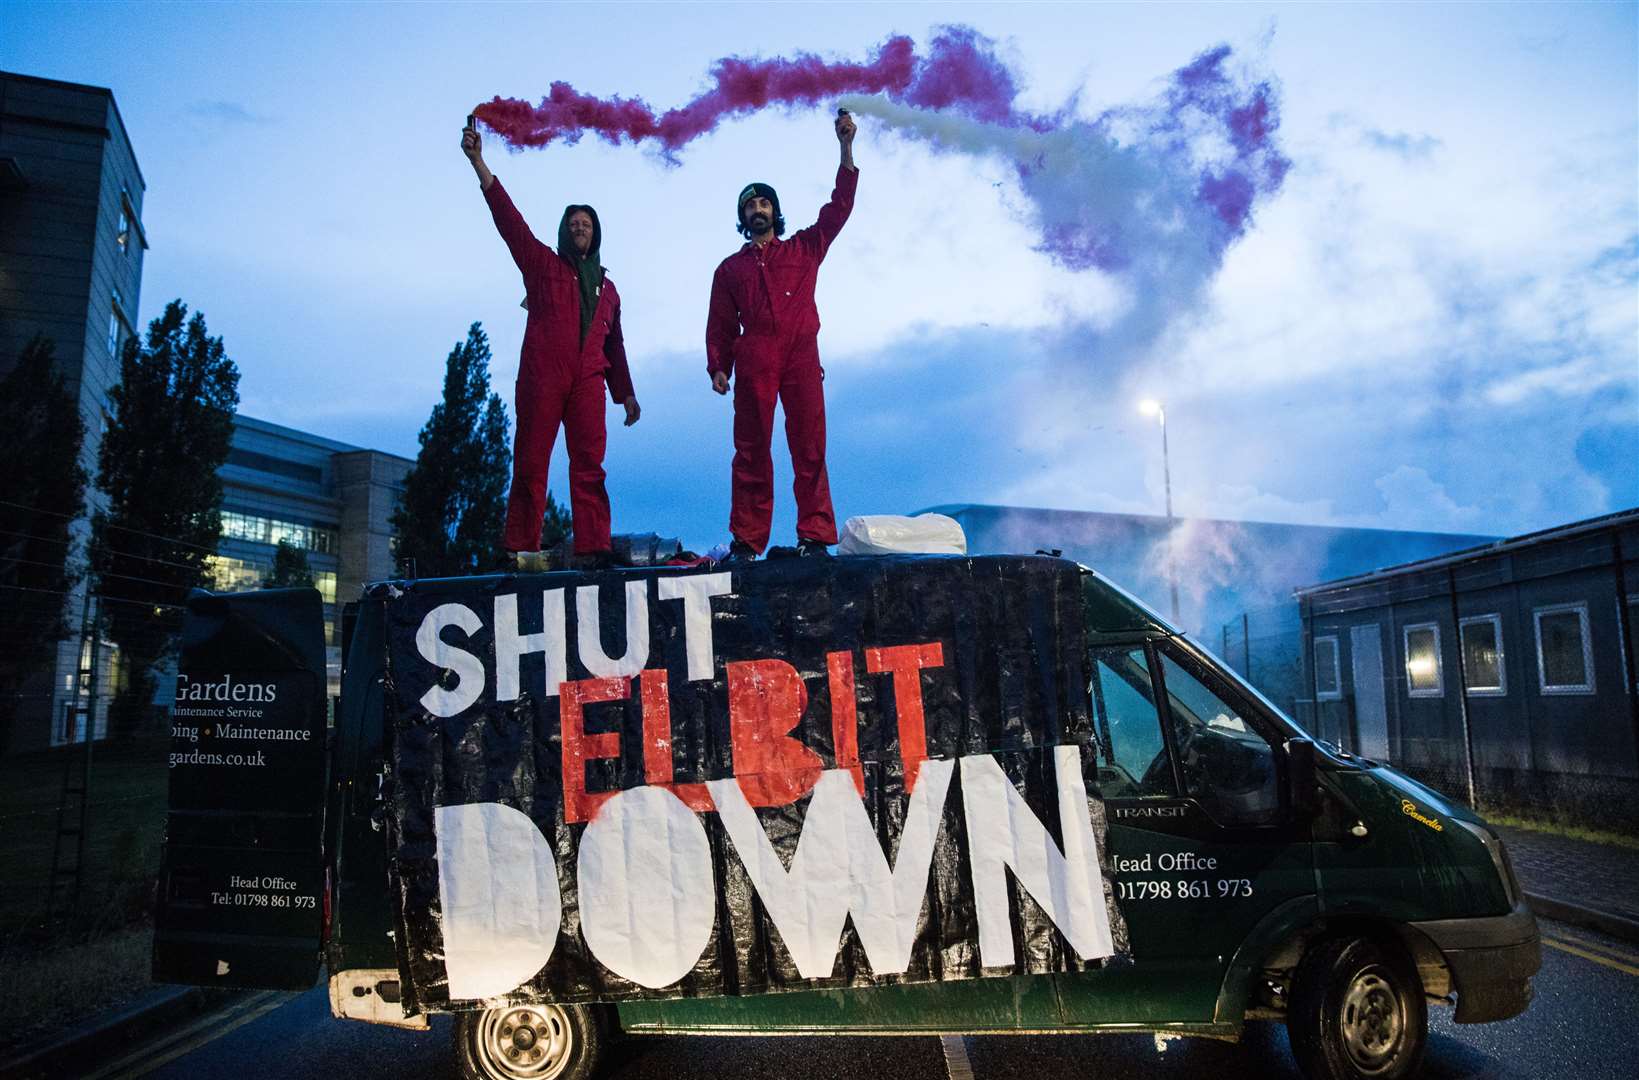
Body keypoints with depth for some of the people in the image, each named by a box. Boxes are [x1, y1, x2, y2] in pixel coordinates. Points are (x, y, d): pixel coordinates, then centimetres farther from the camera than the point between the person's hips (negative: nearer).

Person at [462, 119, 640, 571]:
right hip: (542, 376, -3)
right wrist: (478, 163, -2)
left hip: (587, 380, 3)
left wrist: (625, 393, 20)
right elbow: (508, 218, 6)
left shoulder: (607, 289, 26)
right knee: (531, 461, -6)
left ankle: (592, 548, -13)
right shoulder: (543, 264, 16)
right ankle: (522, 548, -5)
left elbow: (615, 345, 26)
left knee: (589, 463, -8)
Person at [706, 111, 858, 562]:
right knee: (751, 449, -3)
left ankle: (815, 536, -6)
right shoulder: (731, 268, 20)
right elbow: (720, 323, 15)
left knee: (809, 447, -6)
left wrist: (846, 148, 5)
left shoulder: (804, 248, 19)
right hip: (754, 362, 0)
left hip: (801, 358, 0)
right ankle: (746, 540, -2)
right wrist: (717, 367, 1)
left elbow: (839, 206, 12)